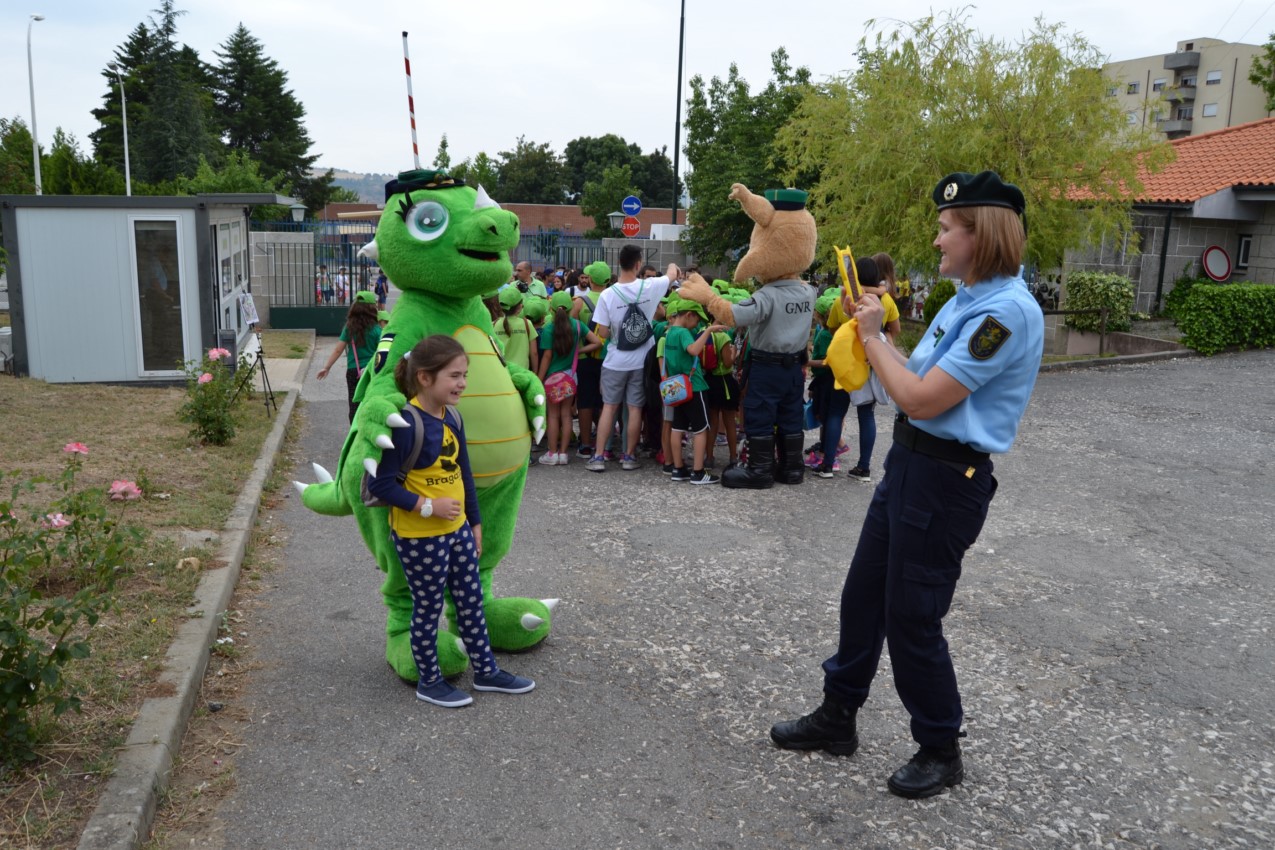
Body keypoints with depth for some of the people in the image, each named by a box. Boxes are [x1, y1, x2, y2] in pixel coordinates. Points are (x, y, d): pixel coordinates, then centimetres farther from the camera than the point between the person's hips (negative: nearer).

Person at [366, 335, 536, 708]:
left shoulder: (452, 417, 2)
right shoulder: (407, 424, -23)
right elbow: (380, 484, -22)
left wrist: (475, 524, 16)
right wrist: (428, 506, -22)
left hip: (457, 529, 8)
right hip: (419, 538, -8)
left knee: (471, 601, 17)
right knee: (428, 608, 9)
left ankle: (486, 671, 33)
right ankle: (429, 682, 28)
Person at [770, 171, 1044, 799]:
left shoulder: (1007, 312, -21)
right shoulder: (966, 299, 11)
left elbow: (922, 400, -22)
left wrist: (873, 337, -10)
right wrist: (876, 335, 3)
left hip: (948, 479, -9)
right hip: (909, 462, 10)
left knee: (911, 619, 3)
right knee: (862, 595, 16)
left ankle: (941, 752, 24)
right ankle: (837, 718, 33)